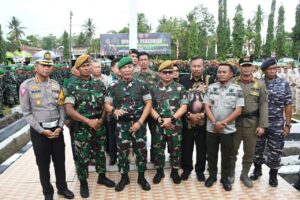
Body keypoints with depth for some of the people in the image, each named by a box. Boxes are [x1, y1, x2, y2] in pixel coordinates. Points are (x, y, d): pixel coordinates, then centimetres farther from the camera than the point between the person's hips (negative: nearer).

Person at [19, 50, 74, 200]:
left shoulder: (56, 85, 4)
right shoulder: (26, 86, -7)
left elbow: (61, 108, 7)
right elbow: (26, 112, -8)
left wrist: (60, 127, -5)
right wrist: (41, 130, -13)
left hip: (56, 129, 3)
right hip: (39, 130, -3)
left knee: (60, 160, 13)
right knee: (43, 163, 9)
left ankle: (62, 187, 32)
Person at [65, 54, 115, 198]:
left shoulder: (99, 84, 4)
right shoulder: (72, 87, -8)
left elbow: (105, 104, 8)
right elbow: (69, 109, -17)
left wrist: (101, 120, -7)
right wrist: (88, 121, -21)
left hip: (99, 126, 4)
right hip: (82, 127, -3)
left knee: (100, 152, 16)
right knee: (82, 156, 7)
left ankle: (102, 176, 36)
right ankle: (83, 182, 27)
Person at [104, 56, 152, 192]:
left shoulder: (141, 84, -1)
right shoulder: (113, 86, 0)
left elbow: (148, 103, -1)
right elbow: (107, 104, 4)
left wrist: (140, 122, -9)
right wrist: (114, 111, -20)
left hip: (139, 123, 0)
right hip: (121, 124, 0)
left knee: (141, 150, 8)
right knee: (122, 151, 9)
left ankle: (141, 177, 28)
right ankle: (124, 177, 29)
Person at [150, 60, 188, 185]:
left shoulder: (180, 88, -2)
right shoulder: (153, 88, 1)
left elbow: (184, 107, -6)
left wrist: (171, 119, -17)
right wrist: (160, 120, -13)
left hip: (175, 126, 0)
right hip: (158, 126, 1)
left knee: (175, 150, 11)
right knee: (158, 150, 10)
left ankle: (175, 171, 30)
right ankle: (159, 171, 29)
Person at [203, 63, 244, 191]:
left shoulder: (237, 89, -4)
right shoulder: (211, 88, 1)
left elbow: (238, 110, -8)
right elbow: (206, 106, -1)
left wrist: (223, 122, -14)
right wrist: (215, 122, -13)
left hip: (228, 129, -1)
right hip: (211, 128, 2)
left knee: (226, 155, 10)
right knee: (211, 153, 12)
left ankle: (225, 178, 26)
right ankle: (212, 175, 29)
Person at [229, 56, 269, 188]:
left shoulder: (260, 84, 1)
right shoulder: (232, 82, 0)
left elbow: (263, 105, -1)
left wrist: (262, 125, -7)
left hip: (252, 123, 1)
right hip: (234, 122, 0)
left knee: (249, 152, 11)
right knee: (232, 150, 11)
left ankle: (245, 175, 30)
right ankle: (231, 173, 30)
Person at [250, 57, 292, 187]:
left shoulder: (284, 84, -2)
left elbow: (287, 106, 0)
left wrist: (287, 125, -3)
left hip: (277, 124, 0)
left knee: (275, 151, 9)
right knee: (257, 149, 12)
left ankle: (273, 175, 27)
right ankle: (257, 170, 34)